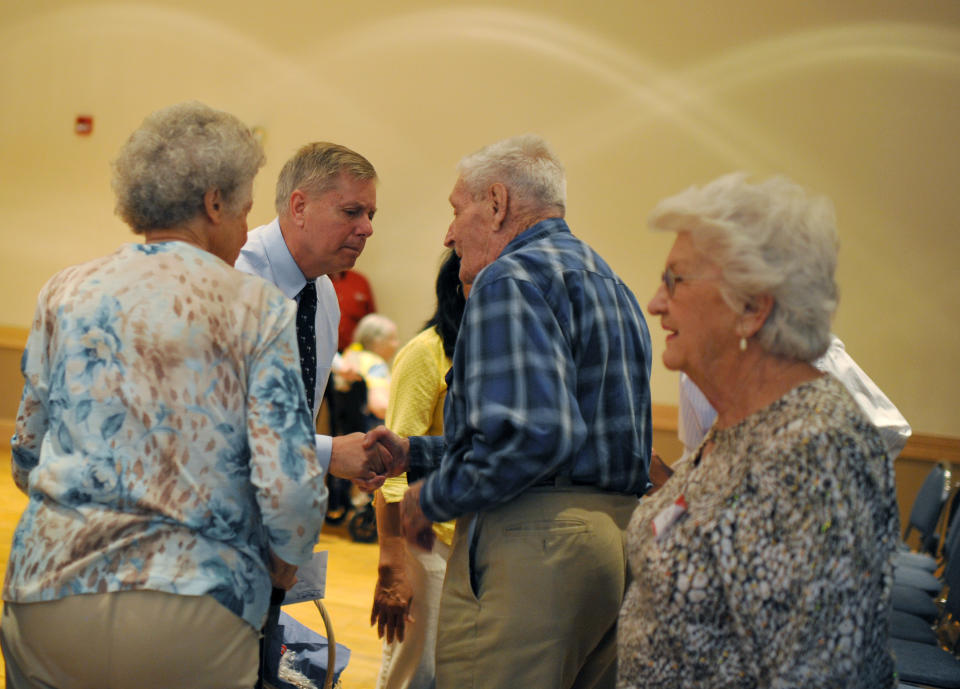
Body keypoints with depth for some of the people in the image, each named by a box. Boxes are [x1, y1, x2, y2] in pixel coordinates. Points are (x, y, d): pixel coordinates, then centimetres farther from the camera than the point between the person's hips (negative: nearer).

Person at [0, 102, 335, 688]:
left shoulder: (65, 293, 7)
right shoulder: (258, 309, -4)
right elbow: (288, 483, -11)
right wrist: (285, 562, 9)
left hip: (51, 585, 4)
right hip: (192, 604, -3)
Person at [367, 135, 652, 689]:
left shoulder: (513, 276, -10)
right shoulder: (610, 285, 21)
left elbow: (533, 435, -24)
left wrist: (434, 498, -9)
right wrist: (415, 453, 21)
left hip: (533, 542, -10)